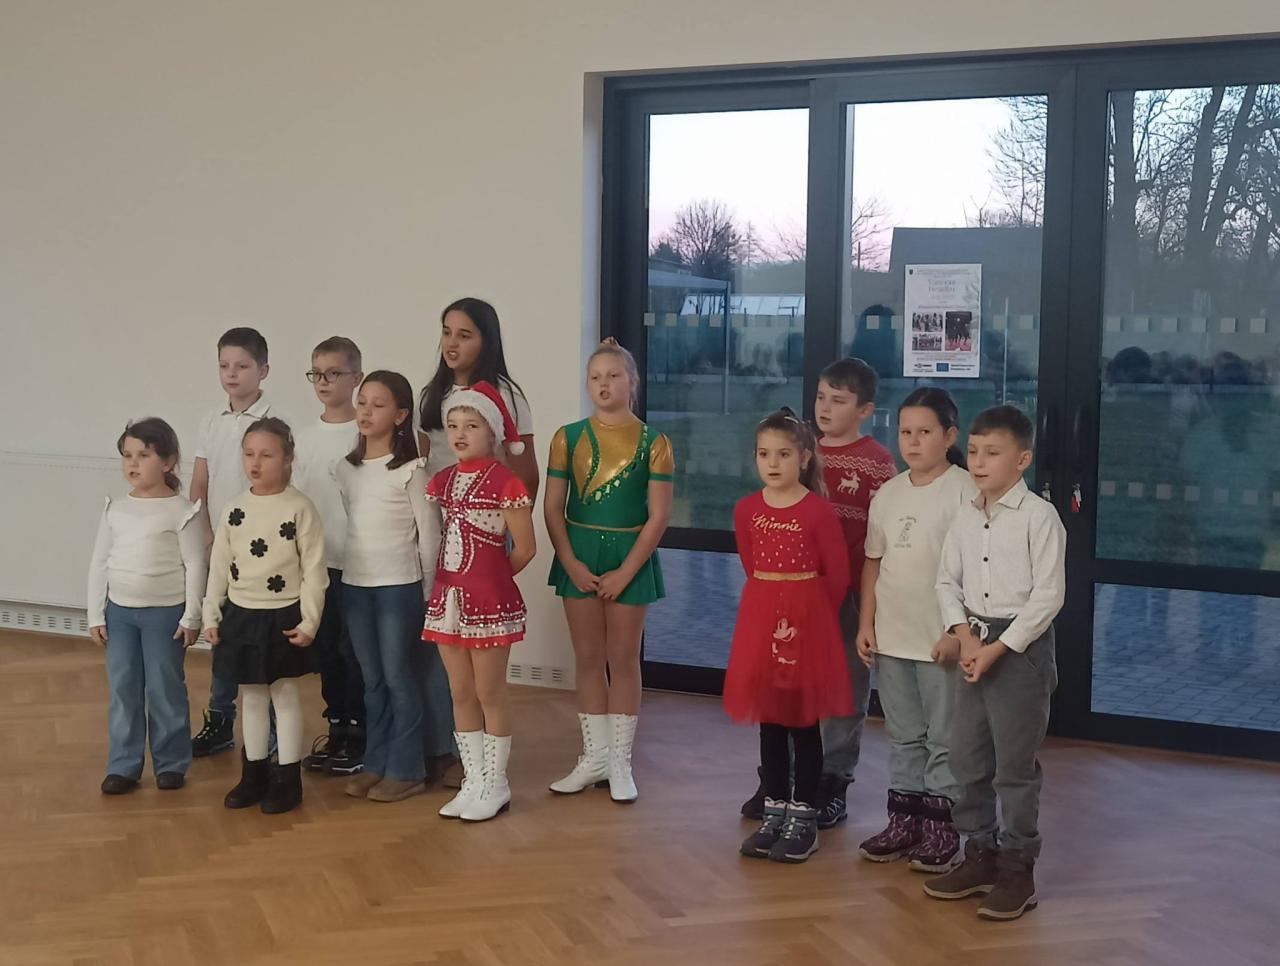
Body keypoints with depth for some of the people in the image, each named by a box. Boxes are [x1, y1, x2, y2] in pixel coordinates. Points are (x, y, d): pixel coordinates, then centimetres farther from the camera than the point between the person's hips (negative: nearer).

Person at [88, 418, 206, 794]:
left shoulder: (181, 510, -9)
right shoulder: (115, 509, 4)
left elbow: (195, 566, -8)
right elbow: (99, 564, 7)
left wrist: (191, 617, -10)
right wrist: (96, 615, 4)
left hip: (165, 612, -4)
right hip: (119, 611, 4)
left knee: (165, 690, 4)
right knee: (122, 690, 8)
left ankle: (171, 763, 16)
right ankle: (123, 765, 17)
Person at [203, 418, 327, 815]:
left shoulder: (299, 508, -11)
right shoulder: (234, 509, 2)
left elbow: (314, 570, -11)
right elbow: (219, 565, 7)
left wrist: (308, 621, -13)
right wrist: (211, 615, 4)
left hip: (283, 616, -4)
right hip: (241, 614, 5)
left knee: (285, 694, 5)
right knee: (252, 695, 14)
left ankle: (287, 779, 14)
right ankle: (254, 774, 25)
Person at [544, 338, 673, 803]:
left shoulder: (652, 443, -5)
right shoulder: (569, 437, 2)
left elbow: (658, 515, -8)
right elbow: (553, 507, 1)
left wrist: (625, 572, -13)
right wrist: (571, 563, -10)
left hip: (629, 556, -2)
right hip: (579, 555, 2)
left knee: (623, 660, 5)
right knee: (588, 658, 9)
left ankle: (620, 763, 15)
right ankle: (594, 757, 21)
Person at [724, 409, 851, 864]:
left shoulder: (818, 511, -11)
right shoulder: (746, 510, 2)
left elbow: (838, 574, -5)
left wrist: (810, 612, 4)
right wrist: (771, 602, 12)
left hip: (807, 620, -4)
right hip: (761, 617, 4)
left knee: (804, 719, 4)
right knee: (768, 719, 10)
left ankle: (803, 818, 13)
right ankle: (774, 812, 20)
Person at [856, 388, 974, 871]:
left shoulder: (964, 491, -10)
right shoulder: (888, 493, 8)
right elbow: (873, 563, 12)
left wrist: (958, 632, -16)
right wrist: (866, 624, 5)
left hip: (942, 639, -6)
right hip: (891, 636, 6)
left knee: (943, 737, 4)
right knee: (903, 735, 15)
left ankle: (941, 827, 14)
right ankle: (904, 820, 24)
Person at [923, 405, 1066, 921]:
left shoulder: (1039, 516, -12)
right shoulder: (966, 517, 6)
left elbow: (1048, 595, -14)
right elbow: (948, 581, 9)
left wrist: (998, 648, -16)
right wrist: (965, 635, -8)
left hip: (1022, 646, -6)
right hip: (975, 642, 6)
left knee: (1015, 766, 0)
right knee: (967, 759, 12)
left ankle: (1017, 869, 11)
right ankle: (980, 855, 26)